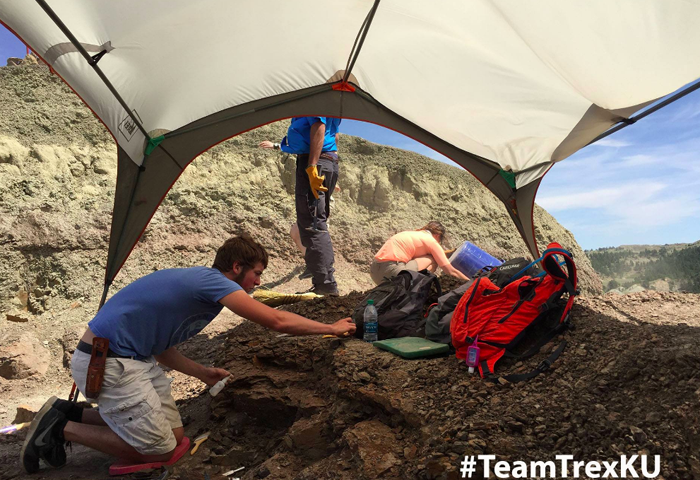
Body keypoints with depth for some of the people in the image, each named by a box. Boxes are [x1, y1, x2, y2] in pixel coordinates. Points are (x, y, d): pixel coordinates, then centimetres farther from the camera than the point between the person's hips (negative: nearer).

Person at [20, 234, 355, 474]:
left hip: (135, 358, 10)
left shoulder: (196, 285, 11)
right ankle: (62, 429, 6)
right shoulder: (213, 280, -18)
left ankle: (72, 414, 16)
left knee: (175, 434, 9)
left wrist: (203, 373, 10)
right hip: (108, 364, -10)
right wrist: (330, 329, -11)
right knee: (160, 450, -2)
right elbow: (275, 321, -22)